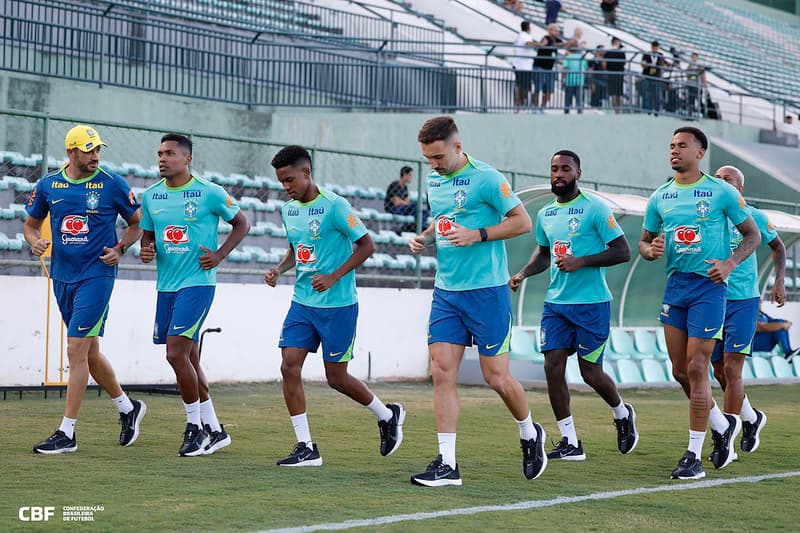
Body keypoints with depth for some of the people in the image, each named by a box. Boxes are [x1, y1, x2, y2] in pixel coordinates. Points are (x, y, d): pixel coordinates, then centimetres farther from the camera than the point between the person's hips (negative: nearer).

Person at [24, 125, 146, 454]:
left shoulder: (112, 185, -4)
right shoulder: (48, 185, 5)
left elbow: (137, 222, 7)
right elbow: (31, 224, 16)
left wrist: (120, 248, -9)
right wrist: (35, 241, -5)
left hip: (96, 275, -5)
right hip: (62, 276, 5)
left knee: (77, 350, -12)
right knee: (89, 352, 13)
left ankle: (67, 433, -8)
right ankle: (128, 408, 33)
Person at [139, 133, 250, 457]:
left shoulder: (209, 193, -7)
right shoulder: (151, 196, 8)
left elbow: (241, 224, 3)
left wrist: (220, 254, -8)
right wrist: (146, 250, -3)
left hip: (197, 282, -6)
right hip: (166, 285, 6)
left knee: (176, 354, -15)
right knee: (189, 360, 10)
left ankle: (195, 427, 0)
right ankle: (214, 431, 21)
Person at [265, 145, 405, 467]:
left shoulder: (334, 207, -14)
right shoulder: (288, 210, 8)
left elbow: (367, 245, -12)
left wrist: (334, 277, -19)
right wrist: (278, 270, 2)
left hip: (337, 305, -7)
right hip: (302, 303, 7)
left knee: (336, 377, 1)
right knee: (289, 366, -6)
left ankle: (388, 416, 28)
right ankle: (306, 448, 1)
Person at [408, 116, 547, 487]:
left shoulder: (486, 178, -11)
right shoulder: (433, 180, 10)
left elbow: (522, 222, -10)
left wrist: (478, 235, -19)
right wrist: (424, 238, 6)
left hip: (486, 291, -6)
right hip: (445, 291, 6)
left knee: (496, 377, 0)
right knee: (442, 373, -4)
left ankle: (530, 435, 28)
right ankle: (447, 464, -2)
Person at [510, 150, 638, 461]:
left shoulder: (595, 208, -9)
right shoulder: (545, 214, 11)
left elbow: (623, 252, -12)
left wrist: (581, 261, -20)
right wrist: (523, 274, 9)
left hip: (592, 303, -6)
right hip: (555, 302, 6)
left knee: (590, 372, -1)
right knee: (553, 366, -5)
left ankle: (623, 414, 31)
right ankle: (570, 443, 2)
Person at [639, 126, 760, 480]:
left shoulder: (722, 192, -4)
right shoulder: (660, 198, 9)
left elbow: (752, 235, 2)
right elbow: (644, 241, 17)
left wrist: (730, 264, -14)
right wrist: (650, 250, -7)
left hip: (708, 285, -6)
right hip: (675, 284, 6)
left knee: (696, 368, -9)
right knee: (680, 371, 8)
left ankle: (694, 456, -4)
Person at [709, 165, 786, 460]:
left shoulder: (754, 217, -1)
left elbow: (777, 246, 15)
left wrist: (779, 281, 7)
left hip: (743, 300, -4)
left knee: (731, 369, -11)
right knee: (719, 371, 10)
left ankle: (724, 438, -7)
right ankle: (751, 417, 33)